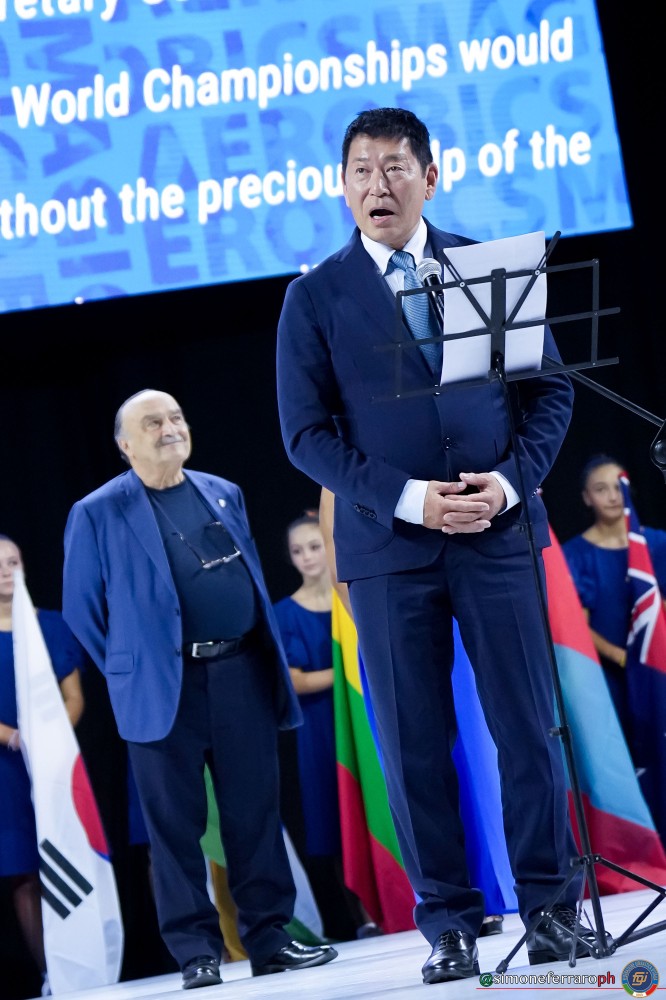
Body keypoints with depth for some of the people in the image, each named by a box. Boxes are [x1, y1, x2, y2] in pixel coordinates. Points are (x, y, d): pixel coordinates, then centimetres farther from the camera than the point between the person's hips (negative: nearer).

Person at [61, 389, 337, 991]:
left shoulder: (224, 495, 14)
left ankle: (269, 939, 11)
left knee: (257, 812, 4)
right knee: (176, 823, -1)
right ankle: (196, 953, 4)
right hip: (164, 687, -4)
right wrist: (131, 668, 4)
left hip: (242, 674, 4)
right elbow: (81, 605, 3)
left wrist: (268, 656, 15)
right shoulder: (98, 513, -1)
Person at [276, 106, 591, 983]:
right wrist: (407, 498, -11)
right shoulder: (315, 297, 4)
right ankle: (449, 928, 7)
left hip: (498, 531, 0)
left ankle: (552, 911, 7)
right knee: (415, 744, 1)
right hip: (387, 545, 0)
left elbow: (549, 390, 9)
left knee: (527, 727, -1)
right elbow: (307, 432, 0)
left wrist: (511, 481, -8)